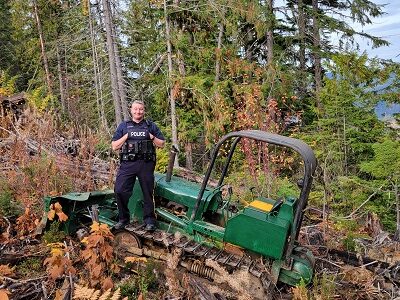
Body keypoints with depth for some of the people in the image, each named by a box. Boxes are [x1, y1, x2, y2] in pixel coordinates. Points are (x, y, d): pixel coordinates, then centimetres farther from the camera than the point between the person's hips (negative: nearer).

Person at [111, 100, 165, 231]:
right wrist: (126, 136, -5)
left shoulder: (151, 126, 11)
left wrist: (151, 137, -5)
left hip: (146, 164, 0)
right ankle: (123, 218, 9)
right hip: (127, 163, 1)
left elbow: (162, 144, 11)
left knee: (148, 192, 6)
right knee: (120, 190, -9)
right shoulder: (123, 126, 12)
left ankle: (149, 220, 17)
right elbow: (114, 146, 7)